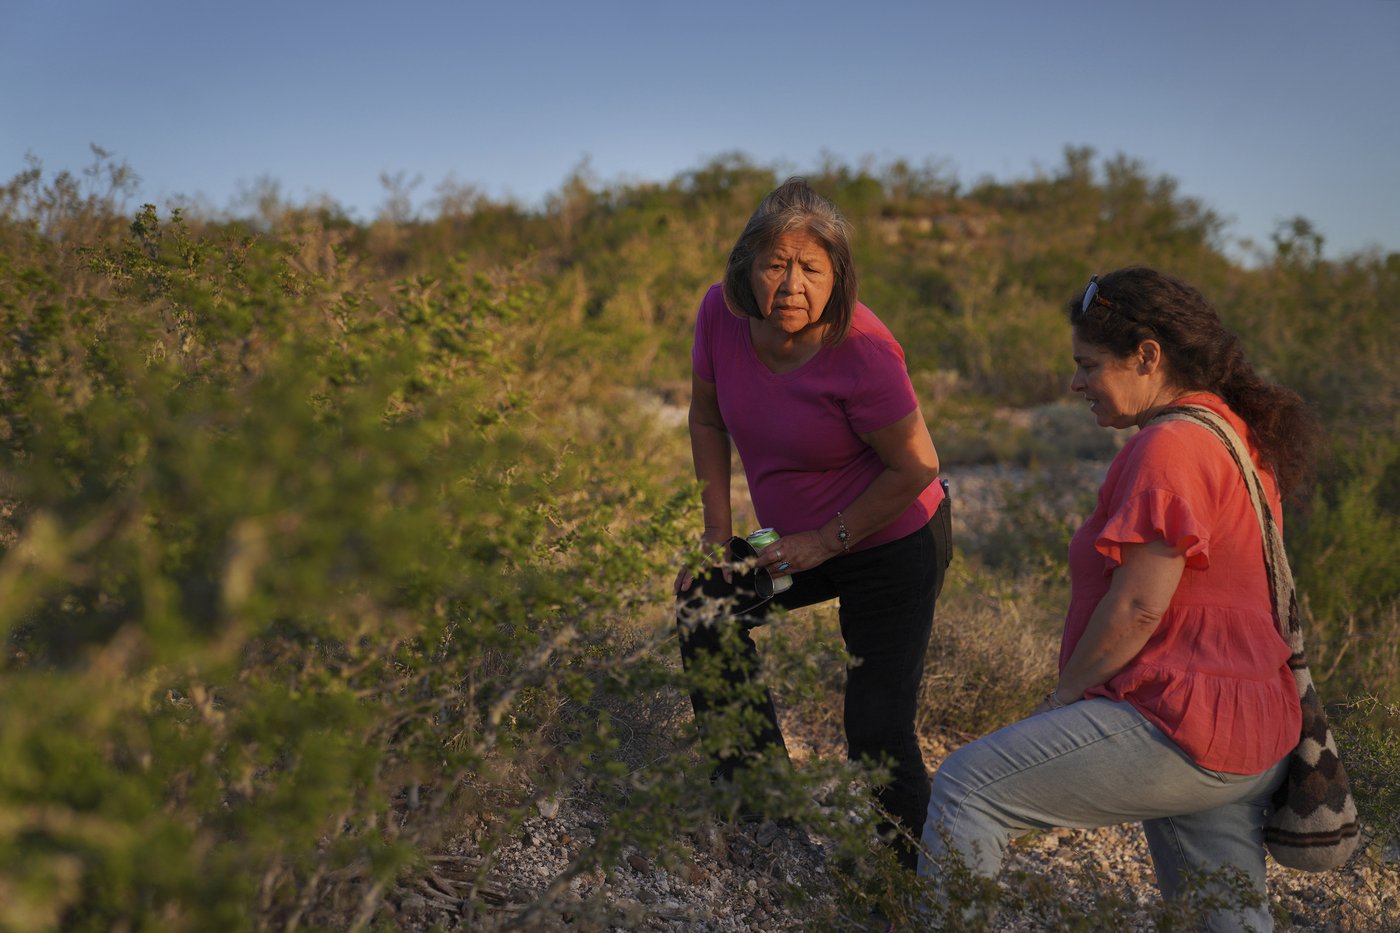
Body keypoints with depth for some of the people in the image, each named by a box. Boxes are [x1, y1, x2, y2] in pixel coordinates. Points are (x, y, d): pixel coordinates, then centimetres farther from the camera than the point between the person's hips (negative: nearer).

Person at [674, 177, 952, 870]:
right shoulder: (721, 314, -13)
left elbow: (916, 467, -21)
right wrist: (718, 529, 0)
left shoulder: (861, 350, -30)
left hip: (892, 546, -7)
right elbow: (707, 420, 4)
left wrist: (827, 541, -18)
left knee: (878, 734, -7)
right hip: (798, 541, 7)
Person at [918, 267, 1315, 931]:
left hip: (1181, 732, -11)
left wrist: (1064, 695, -7)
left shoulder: (1169, 446, -17)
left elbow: (1137, 607, -21)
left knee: (964, 787, -6)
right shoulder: (1237, 434, 15)